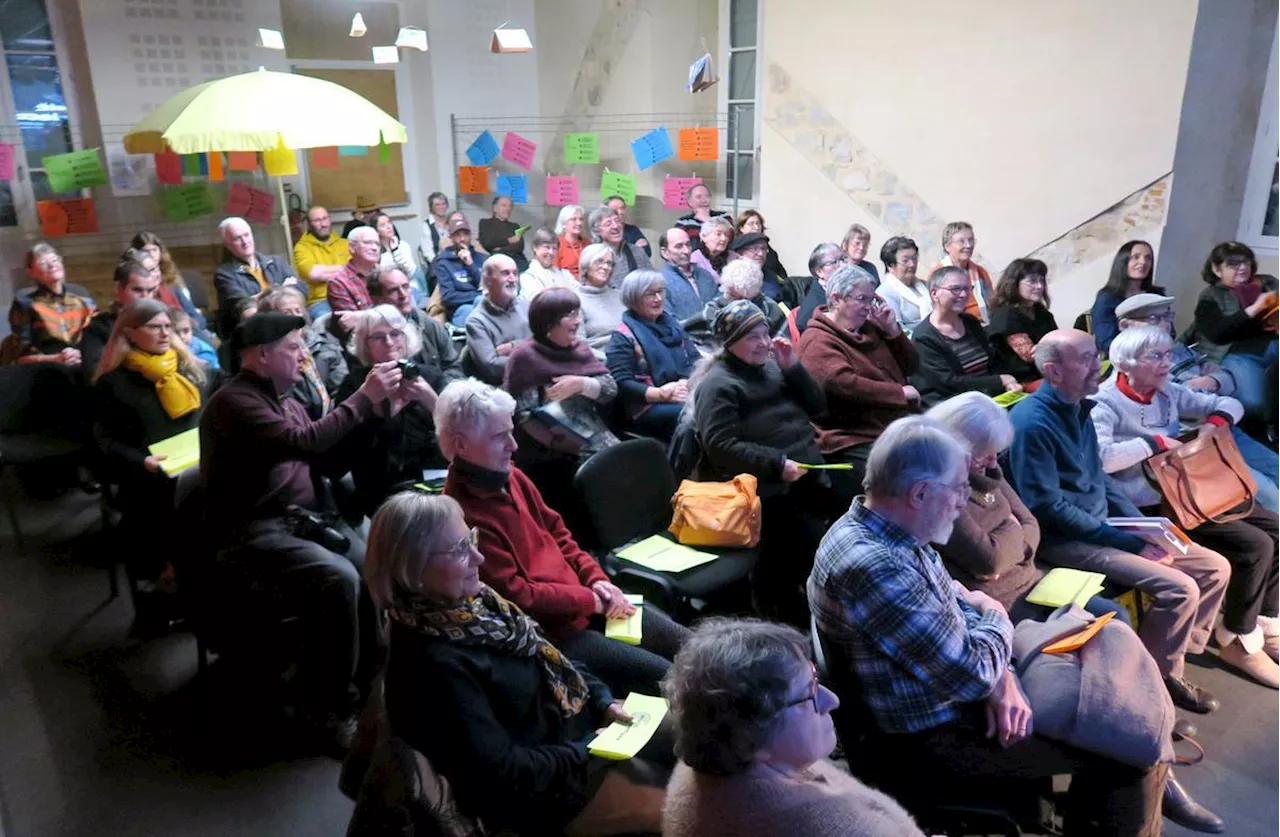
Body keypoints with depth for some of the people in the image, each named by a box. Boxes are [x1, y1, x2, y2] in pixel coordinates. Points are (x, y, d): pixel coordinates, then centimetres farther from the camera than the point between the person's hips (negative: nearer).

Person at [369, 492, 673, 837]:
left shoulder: (469, 600, -4)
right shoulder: (434, 662, -31)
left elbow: (547, 657, 9)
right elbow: (499, 772, -26)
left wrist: (603, 700, -2)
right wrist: (588, 753, -19)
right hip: (546, 790, -8)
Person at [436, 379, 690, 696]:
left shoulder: (512, 477, 3)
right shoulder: (463, 518, -25)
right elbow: (517, 597, -22)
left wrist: (596, 579, 0)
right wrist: (590, 599, -14)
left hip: (588, 599, 9)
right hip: (550, 630, -8)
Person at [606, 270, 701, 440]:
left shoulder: (673, 325, 21)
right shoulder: (624, 337, 1)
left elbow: (695, 359, 12)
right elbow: (622, 384, -8)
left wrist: (687, 382, -10)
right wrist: (661, 394, -19)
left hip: (685, 396, 6)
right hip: (649, 407, -6)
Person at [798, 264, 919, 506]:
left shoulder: (870, 329, 19)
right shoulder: (818, 340, -7)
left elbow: (911, 366, 23)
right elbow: (842, 384, -24)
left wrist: (893, 330, 6)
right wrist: (900, 393, -14)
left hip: (896, 430, 9)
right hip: (853, 445, -9)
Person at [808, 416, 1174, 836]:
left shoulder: (887, 532, -3)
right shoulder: (874, 566, -34)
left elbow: (957, 605, 7)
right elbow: (972, 673, -28)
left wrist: (1001, 679, -10)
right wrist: (997, 616, -7)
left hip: (947, 688, 9)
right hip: (934, 733, -9)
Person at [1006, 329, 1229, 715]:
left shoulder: (1078, 407, 7)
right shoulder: (1032, 422, -22)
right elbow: (1049, 508, -23)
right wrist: (1129, 543, -18)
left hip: (1105, 526, 9)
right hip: (1066, 539, -9)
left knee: (1216, 567, 6)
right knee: (1180, 589, -20)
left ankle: (1173, 654, 19)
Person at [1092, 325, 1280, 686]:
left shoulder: (1167, 392, 8)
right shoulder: (1105, 404, -15)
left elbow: (1231, 404, 18)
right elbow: (1099, 456, -33)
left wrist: (1214, 421, -5)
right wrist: (1156, 442, -23)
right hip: (1153, 506, -8)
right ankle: (1238, 641, 2)